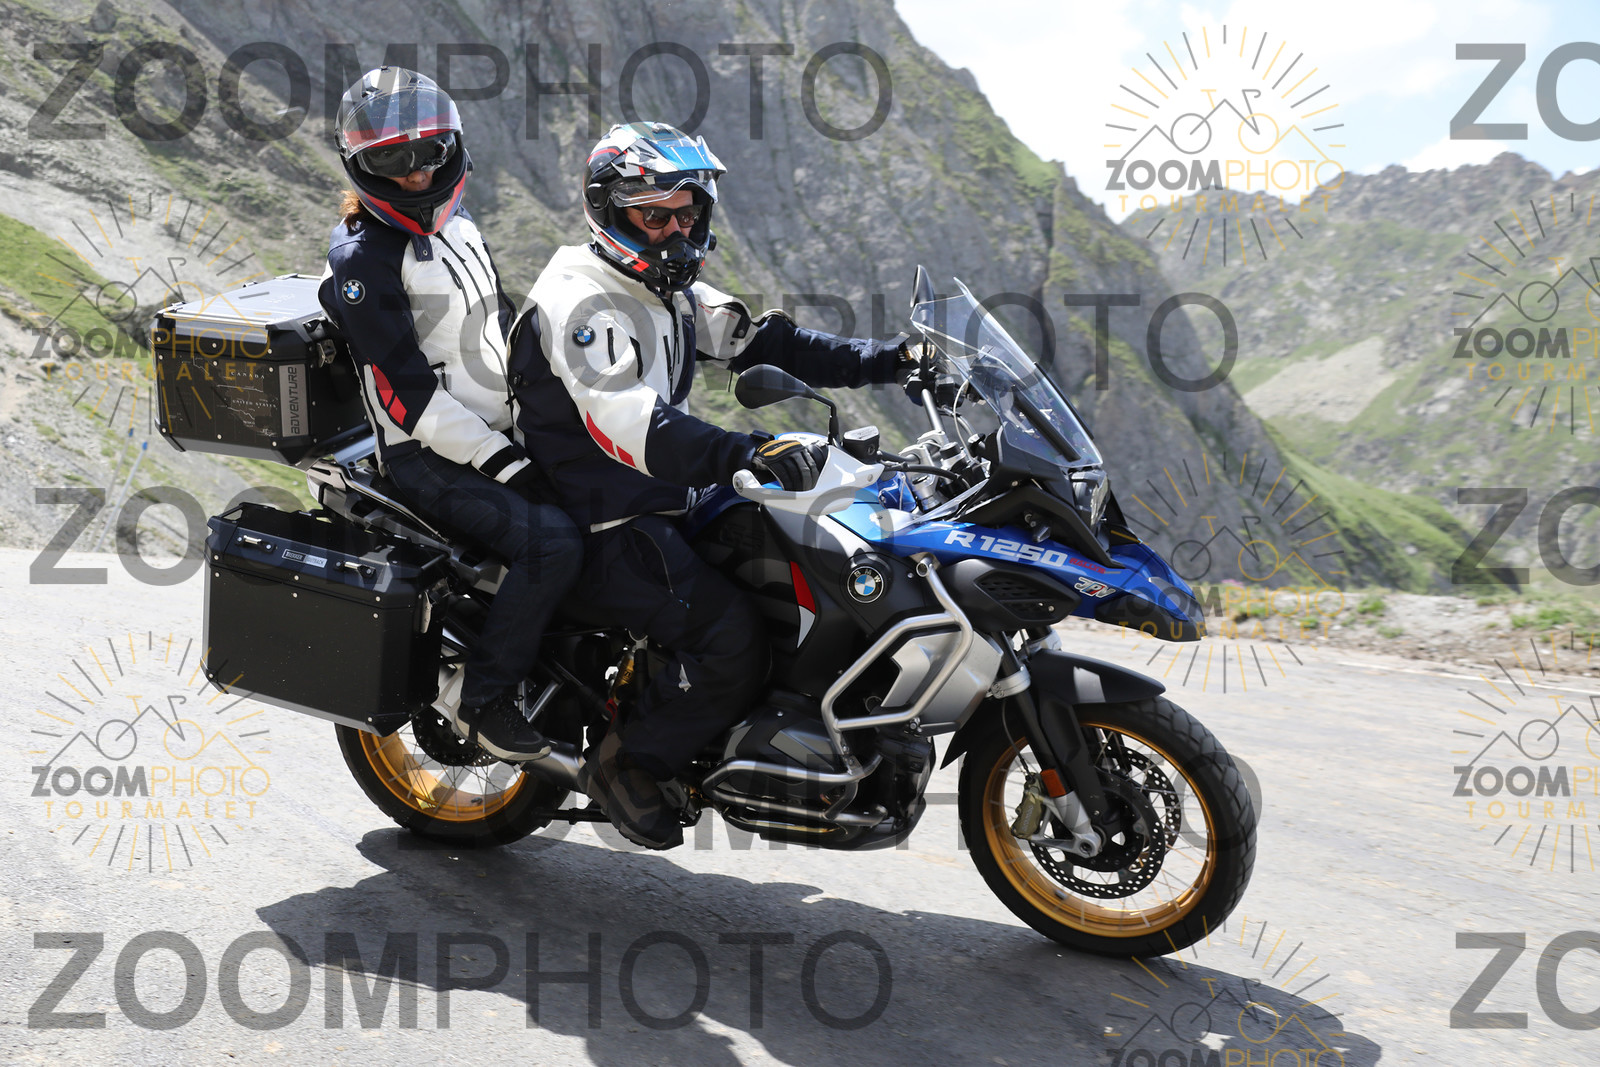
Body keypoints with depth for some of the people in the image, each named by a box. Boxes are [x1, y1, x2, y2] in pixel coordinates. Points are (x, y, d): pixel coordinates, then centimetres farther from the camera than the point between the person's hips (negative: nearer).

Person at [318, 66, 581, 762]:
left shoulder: (456, 225, 15)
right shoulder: (362, 258, -12)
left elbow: (502, 327, 25)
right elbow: (406, 390, -19)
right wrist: (501, 462, -23)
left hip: (504, 434, 9)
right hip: (431, 459, -9)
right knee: (552, 542, -27)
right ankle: (485, 700, -14)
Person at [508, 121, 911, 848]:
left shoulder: (673, 292, 14)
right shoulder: (580, 301, -18)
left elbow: (763, 344, 10)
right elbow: (627, 424, -33)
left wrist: (887, 360, -2)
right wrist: (743, 458, -47)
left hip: (665, 508, 10)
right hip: (600, 534, -10)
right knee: (734, 639, -23)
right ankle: (627, 763, -3)